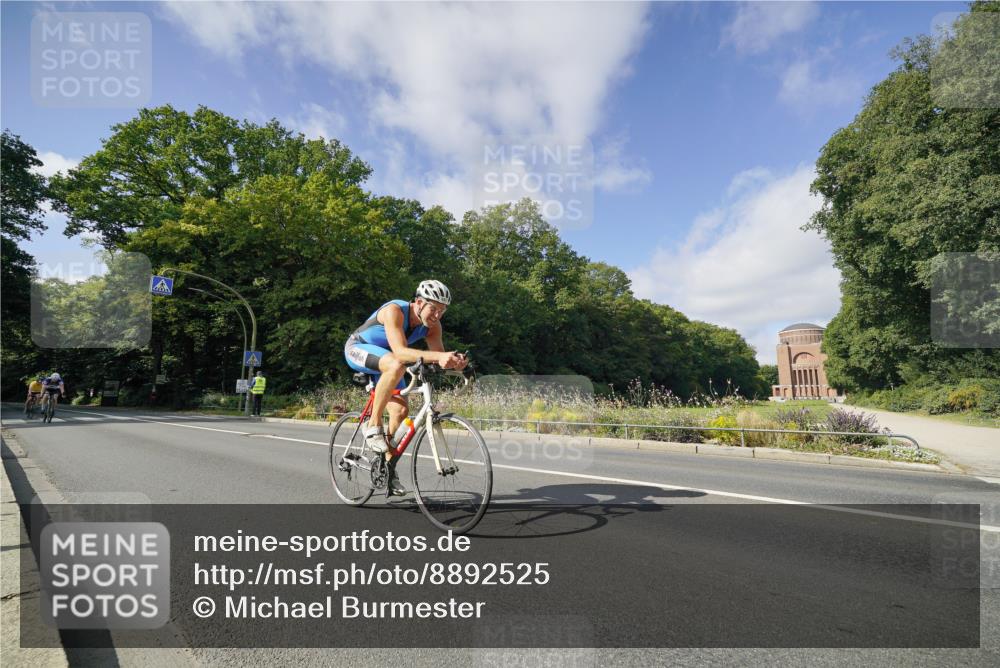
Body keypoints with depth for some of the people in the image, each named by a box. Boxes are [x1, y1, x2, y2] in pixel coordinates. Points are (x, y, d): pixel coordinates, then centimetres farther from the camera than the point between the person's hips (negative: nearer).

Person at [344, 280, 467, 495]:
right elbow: (400, 351, -46)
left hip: (385, 359, 7)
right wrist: (437, 356, -57)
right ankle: (373, 425, -23)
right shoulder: (395, 311, -33)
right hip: (357, 349, -6)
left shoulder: (432, 326, -14)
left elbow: (439, 358, -19)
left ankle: (389, 467, 9)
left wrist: (454, 361, -42)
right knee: (396, 365, -38)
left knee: (401, 411, -7)